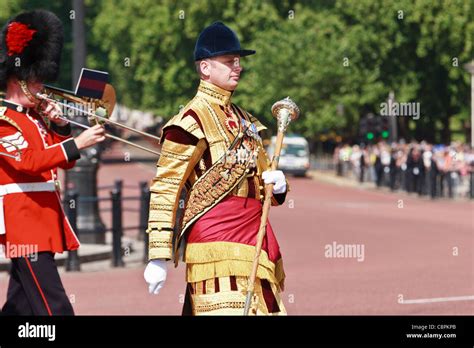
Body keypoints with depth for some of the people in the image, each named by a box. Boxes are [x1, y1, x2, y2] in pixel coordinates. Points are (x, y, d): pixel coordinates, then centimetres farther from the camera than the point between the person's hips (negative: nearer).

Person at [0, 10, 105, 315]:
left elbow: (65, 162, 18)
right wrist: (78, 143, -30)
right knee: (54, 307, -16)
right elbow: (28, 161, -24)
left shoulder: (35, 116, 17)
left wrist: (60, 125, 2)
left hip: (44, 219, 9)